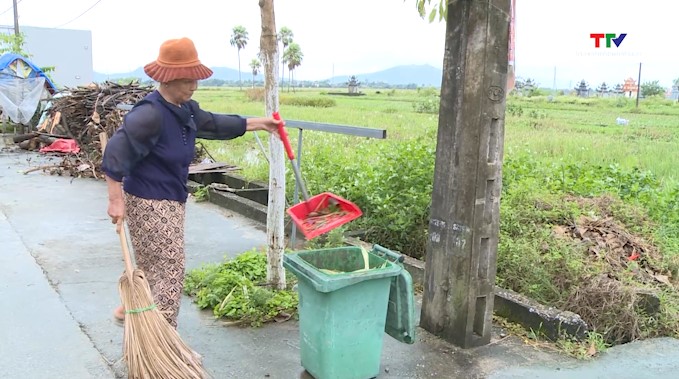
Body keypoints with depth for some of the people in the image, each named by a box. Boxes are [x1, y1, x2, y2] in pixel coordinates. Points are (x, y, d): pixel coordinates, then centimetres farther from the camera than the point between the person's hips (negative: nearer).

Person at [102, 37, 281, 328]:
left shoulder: (185, 109, 5)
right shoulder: (150, 113, -23)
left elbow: (214, 124, 19)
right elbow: (116, 153, -25)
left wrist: (259, 123, 21)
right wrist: (116, 200, -25)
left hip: (170, 201, 9)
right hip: (149, 204, -9)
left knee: (152, 265, 23)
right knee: (170, 271, -4)